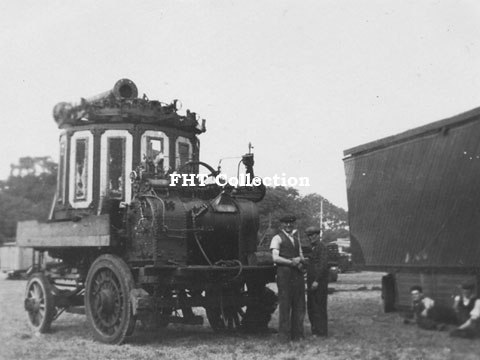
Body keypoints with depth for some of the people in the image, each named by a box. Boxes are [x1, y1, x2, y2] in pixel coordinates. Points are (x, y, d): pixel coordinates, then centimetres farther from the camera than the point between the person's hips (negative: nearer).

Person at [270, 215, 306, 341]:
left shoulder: (296, 239, 23)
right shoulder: (277, 238, 1)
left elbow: (301, 258, 21)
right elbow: (275, 258, -9)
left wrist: (299, 260, -2)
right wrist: (291, 262, -14)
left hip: (297, 273, 6)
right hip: (284, 273, -6)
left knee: (299, 305, 4)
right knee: (285, 304, -6)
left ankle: (297, 334, 11)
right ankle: (284, 335, -1)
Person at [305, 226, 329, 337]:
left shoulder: (322, 248, -10)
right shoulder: (313, 248, 20)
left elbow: (323, 265, -19)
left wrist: (316, 280, -23)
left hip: (319, 283, -10)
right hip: (312, 283, 10)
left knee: (319, 307, -6)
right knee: (311, 307, 11)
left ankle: (321, 332, -1)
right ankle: (315, 331, 18)